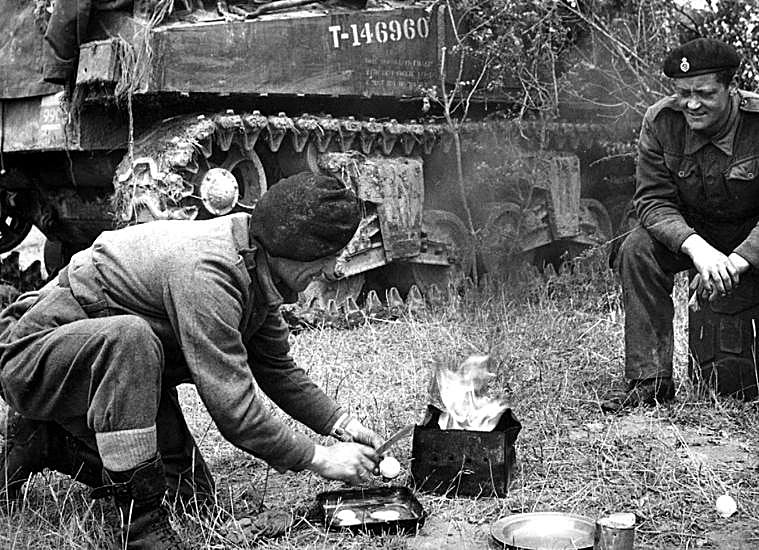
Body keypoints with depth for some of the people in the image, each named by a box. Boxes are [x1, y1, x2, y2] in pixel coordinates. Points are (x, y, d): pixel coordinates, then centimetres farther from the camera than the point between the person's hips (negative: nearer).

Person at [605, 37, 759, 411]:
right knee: (637, 251, -25)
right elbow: (654, 201, -17)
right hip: (691, 231, 2)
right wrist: (696, 247, -36)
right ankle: (650, 380, -20)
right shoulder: (659, 122, -14)